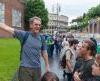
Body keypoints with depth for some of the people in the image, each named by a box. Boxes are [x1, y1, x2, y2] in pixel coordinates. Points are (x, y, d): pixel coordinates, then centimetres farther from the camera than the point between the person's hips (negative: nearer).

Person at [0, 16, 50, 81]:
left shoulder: (41, 38, 4)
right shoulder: (24, 34, -7)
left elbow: (44, 53, 12)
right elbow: (6, 28, -13)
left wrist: (47, 66, 14)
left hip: (37, 68, 4)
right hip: (25, 68, -4)